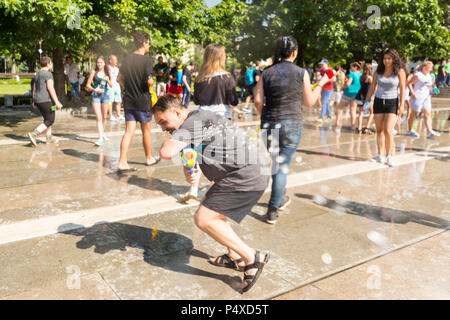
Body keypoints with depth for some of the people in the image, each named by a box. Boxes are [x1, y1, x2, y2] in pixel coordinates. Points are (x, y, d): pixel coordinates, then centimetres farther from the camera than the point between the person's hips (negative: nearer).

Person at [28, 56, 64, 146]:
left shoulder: (37, 74, 15)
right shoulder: (48, 74, -12)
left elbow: (34, 88, 18)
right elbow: (50, 88, -19)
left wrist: (34, 101, 23)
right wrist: (57, 102, -20)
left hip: (37, 101, 9)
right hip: (45, 100, -9)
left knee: (48, 118, 21)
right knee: (50, 121, -4)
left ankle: (49, 137, 23)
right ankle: (33, 134, -17)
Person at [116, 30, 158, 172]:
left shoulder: (127, 58, 7)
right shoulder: (146, 60, -13)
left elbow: (119, 78, 12)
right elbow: (150, 81, -21)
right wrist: (151, 83, 1)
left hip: (128, 101, 5)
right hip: (142, 101, -5)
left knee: (129, 131, 3)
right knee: (146, 130, 11)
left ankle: (122, 163, -4)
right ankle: (149, 158, 27)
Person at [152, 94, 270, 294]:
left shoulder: (194, 122, -16)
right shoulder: (197, 121, 17)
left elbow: (166, 153, -29)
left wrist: (167, 144, -5)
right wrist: (190, 173, -8)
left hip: (246, 178, -11)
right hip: (251, 173, 11)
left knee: (203, 219, -10)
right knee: (209, 207, 23)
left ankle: (252, 258, -2)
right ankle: (235, 257, 32)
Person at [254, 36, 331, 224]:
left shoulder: (267, 73, 3)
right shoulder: (301, 73, -2)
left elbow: (258, 100, -3)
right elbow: (309, 102, 5)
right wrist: (321, 84, 20)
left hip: (269, 122, 3)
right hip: (292, 123, -3)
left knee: (275, 163, 19)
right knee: (283, 165, 2)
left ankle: (280, 198, 37)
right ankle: (272, 210, 3)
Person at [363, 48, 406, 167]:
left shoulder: (400, 72, -3)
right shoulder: (378, 72, 5)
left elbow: (402, 89, -5)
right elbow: (372, 87, 10)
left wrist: (402, 105, -12)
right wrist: (366, 101, 6)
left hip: (392, 103, -3)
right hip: (378, 102, 4)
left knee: (388, 131, -14)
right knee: (379, 130, 7)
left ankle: (388, 156, -1)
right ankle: (380, 156, 14)